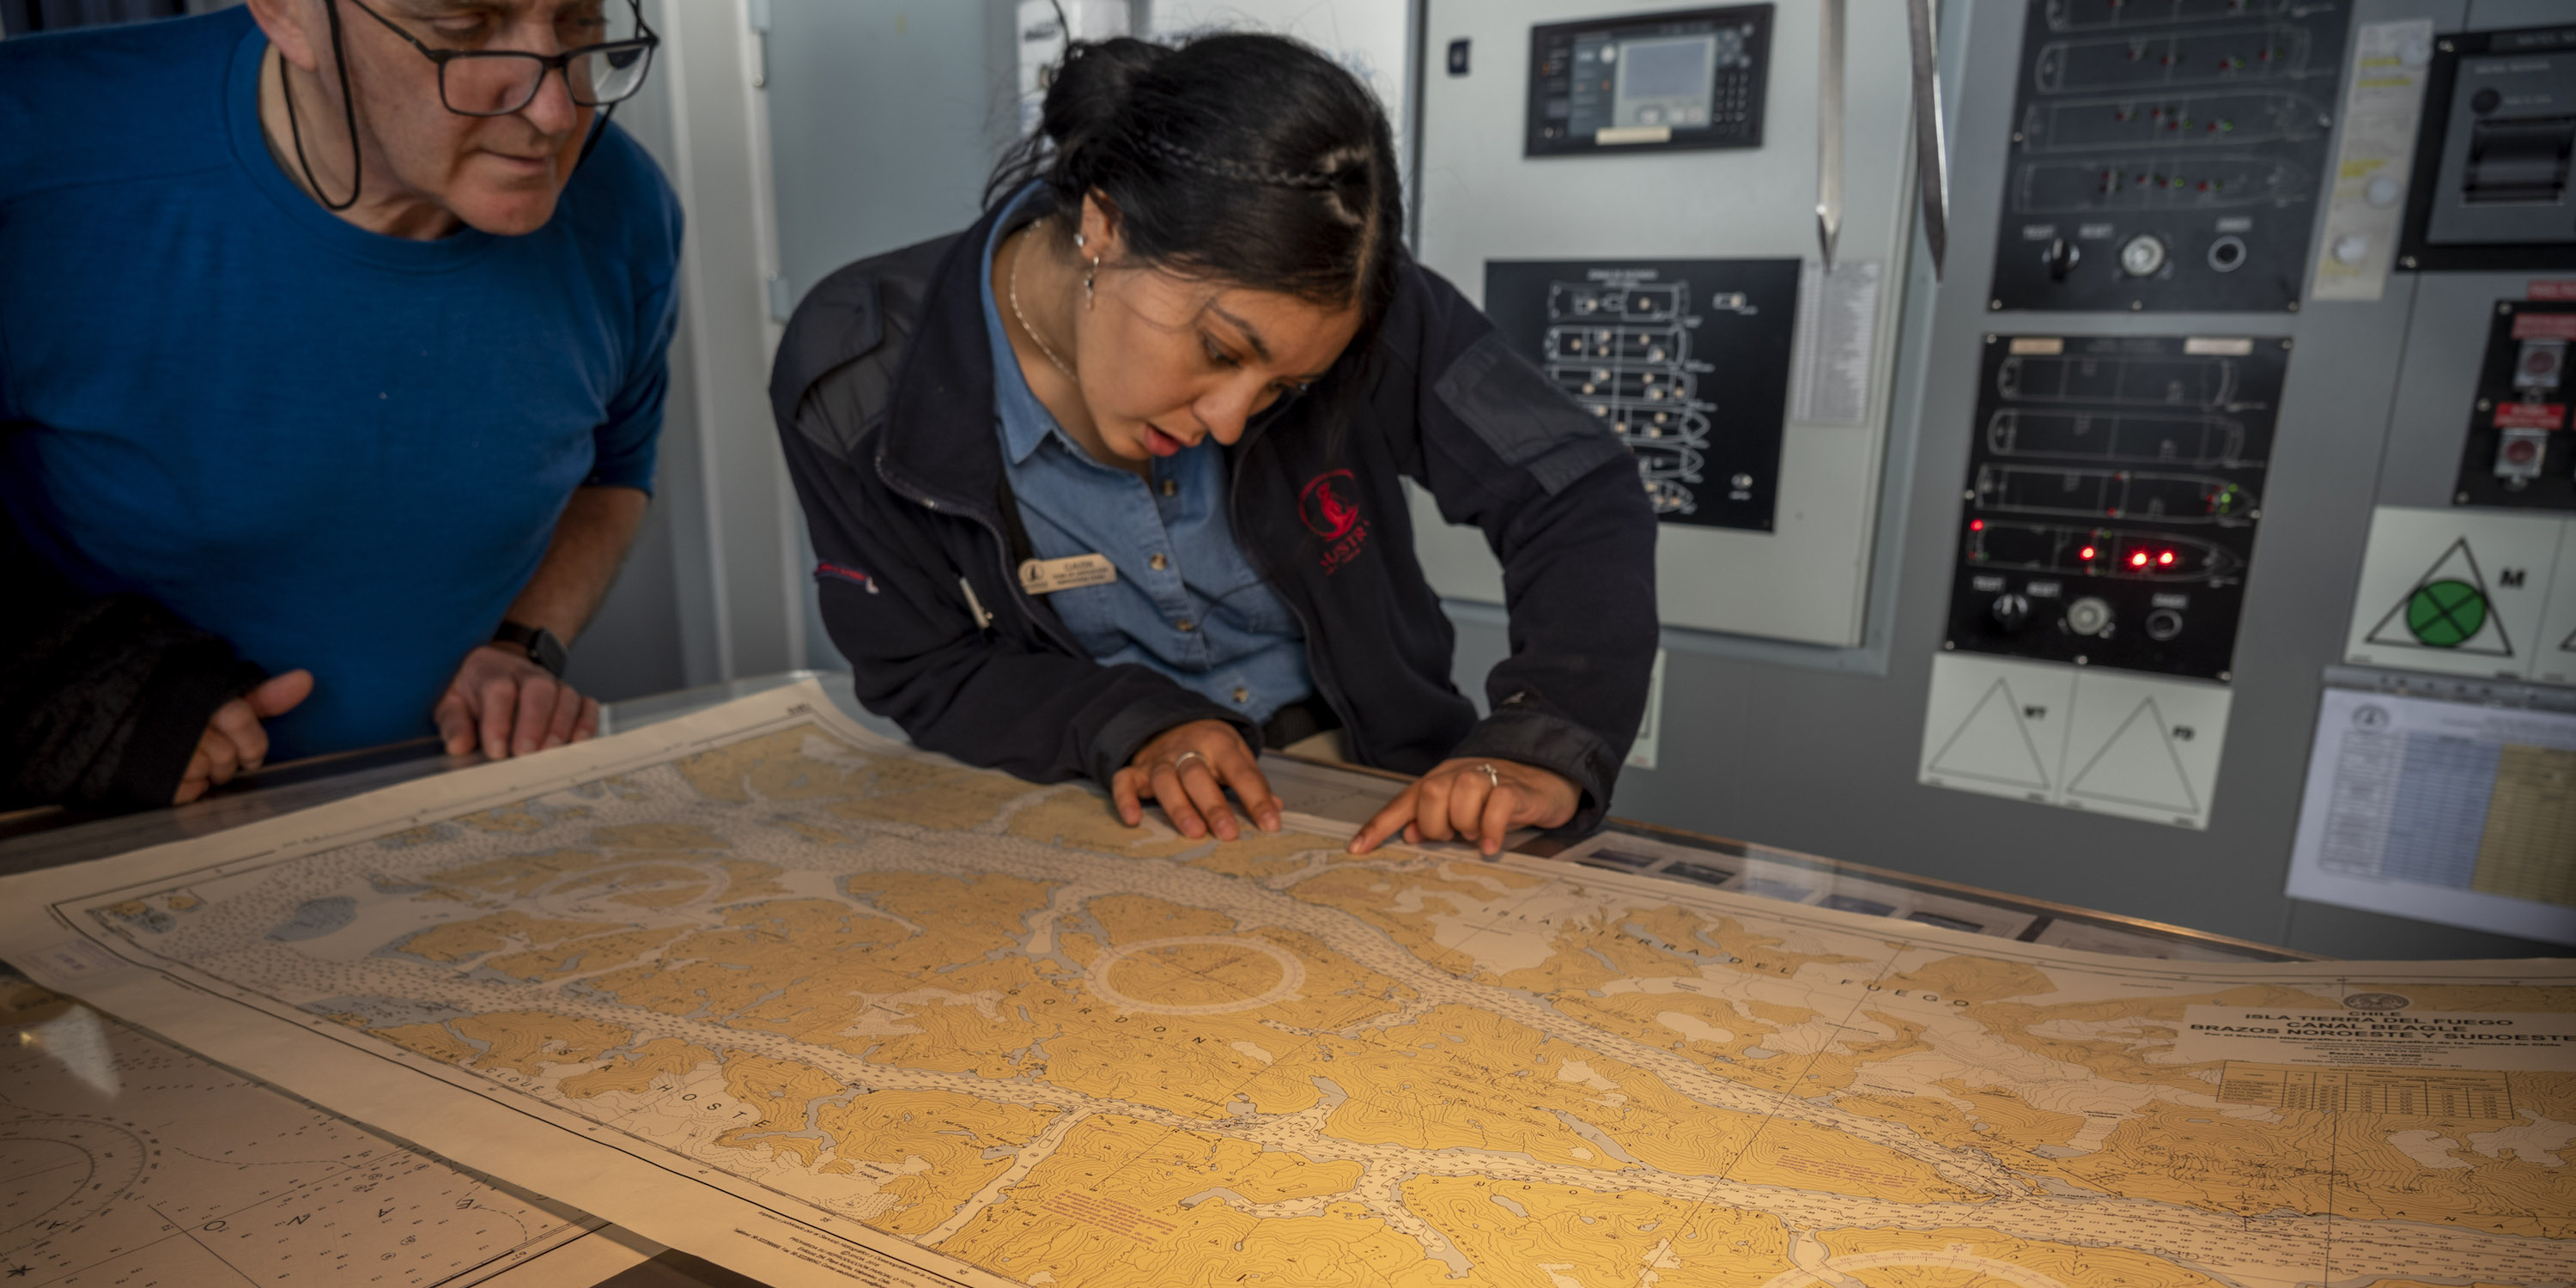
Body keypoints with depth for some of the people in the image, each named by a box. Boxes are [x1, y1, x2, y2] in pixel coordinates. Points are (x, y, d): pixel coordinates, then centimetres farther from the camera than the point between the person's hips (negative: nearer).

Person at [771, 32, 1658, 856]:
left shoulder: (1332, 300, -18)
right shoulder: (854, 377, -17)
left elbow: (1578, 496, -12)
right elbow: (925, 674, -6)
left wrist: (1545, 748, -26)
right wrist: (1127, 725, -22)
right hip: (1107, 826, 1)